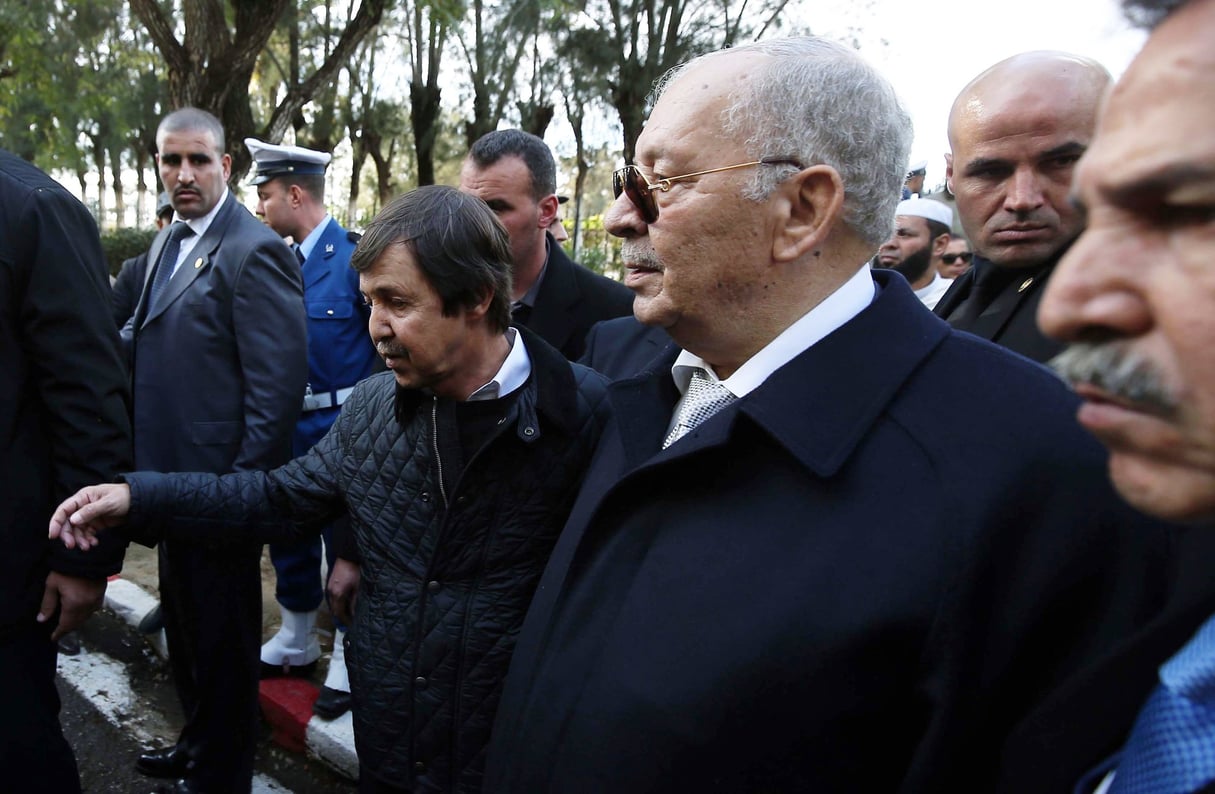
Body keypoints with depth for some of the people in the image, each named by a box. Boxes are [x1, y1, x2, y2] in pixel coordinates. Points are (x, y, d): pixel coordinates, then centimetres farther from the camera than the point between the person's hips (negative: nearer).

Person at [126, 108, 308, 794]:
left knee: (220, 637, 9)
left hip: (221, 484, -9)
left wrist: (239, 488, -21)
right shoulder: (168, 242, 10)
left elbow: (279, 385, -22)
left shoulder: (255, 251, -18)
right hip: (175, 475, 9)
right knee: (185, 625, 24)